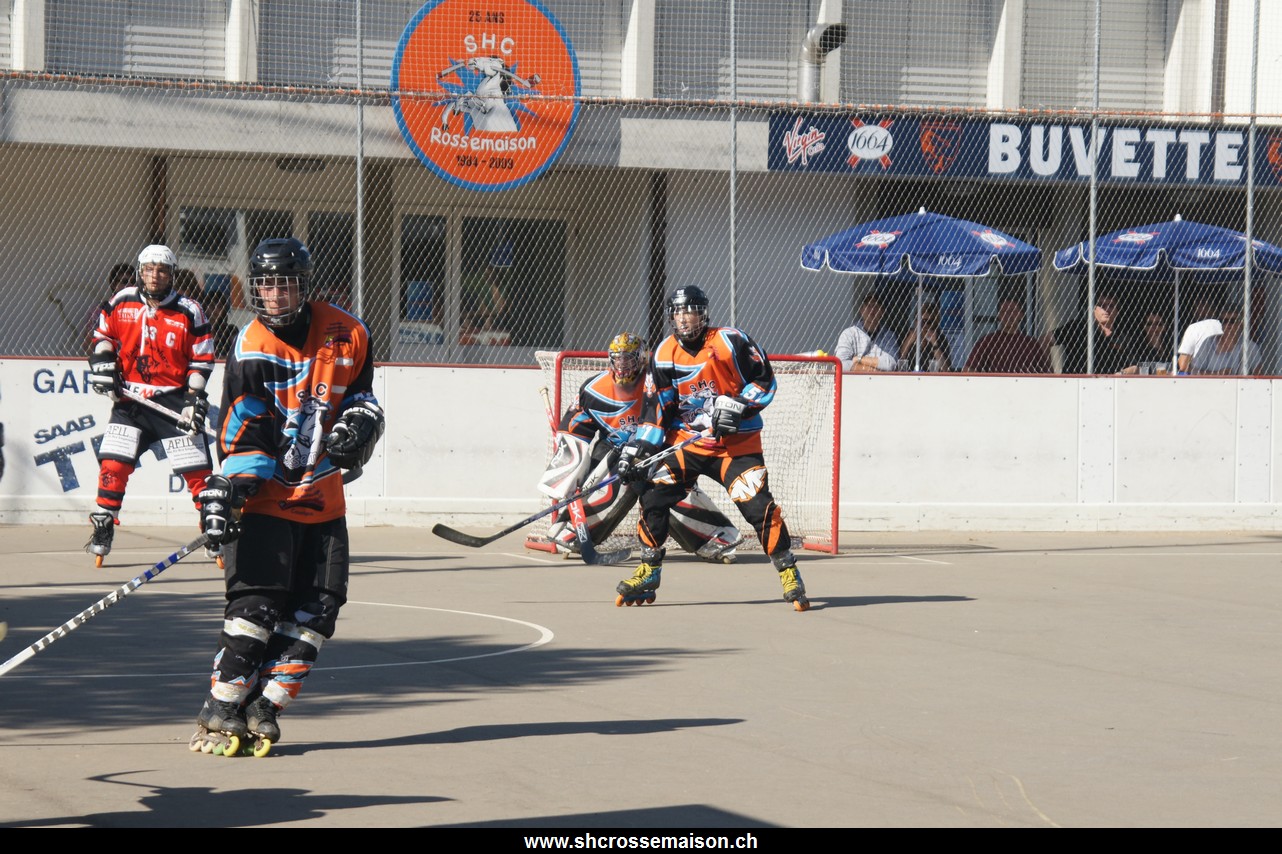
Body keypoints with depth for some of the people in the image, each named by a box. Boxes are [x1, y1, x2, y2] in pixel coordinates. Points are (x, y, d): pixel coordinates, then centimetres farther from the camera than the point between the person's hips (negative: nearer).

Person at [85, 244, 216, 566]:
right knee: (113, 464, -9)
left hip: (173, 401, -2)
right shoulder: (121, 302, 1)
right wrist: (103, 366, 0)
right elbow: (103, 335, 16)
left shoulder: (189, 312, -4)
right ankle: (101, 532, 2)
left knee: (197, 470, -4)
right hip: (129, 398, 2)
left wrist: (195, 399, -8)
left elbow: (201, 360, 0)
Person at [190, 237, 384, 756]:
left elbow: (361, 394, 18)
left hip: (323, 497, 5)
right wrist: (225, 494, -25)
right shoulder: (252, 349, -10)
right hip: (267, 498, -5)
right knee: (256, 604, -14)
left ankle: (263, 708, 7)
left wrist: (358, 422, -4)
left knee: (317, 610, 0)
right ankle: (220, 714, -7)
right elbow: (242, 433, -14)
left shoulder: (347, 334, 2)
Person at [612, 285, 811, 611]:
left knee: (758, 506, -15)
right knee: (653, 496, -8)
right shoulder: (664, 355, 0)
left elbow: (765, 380, -8)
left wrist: (737, 407, -21)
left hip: (736, 444, -4)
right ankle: (648, 574, 6)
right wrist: (636, 450, -5)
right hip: (685, 442, 4)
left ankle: (789, 575, -2)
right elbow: (657, 409, 3)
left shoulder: (730, 342, -13)